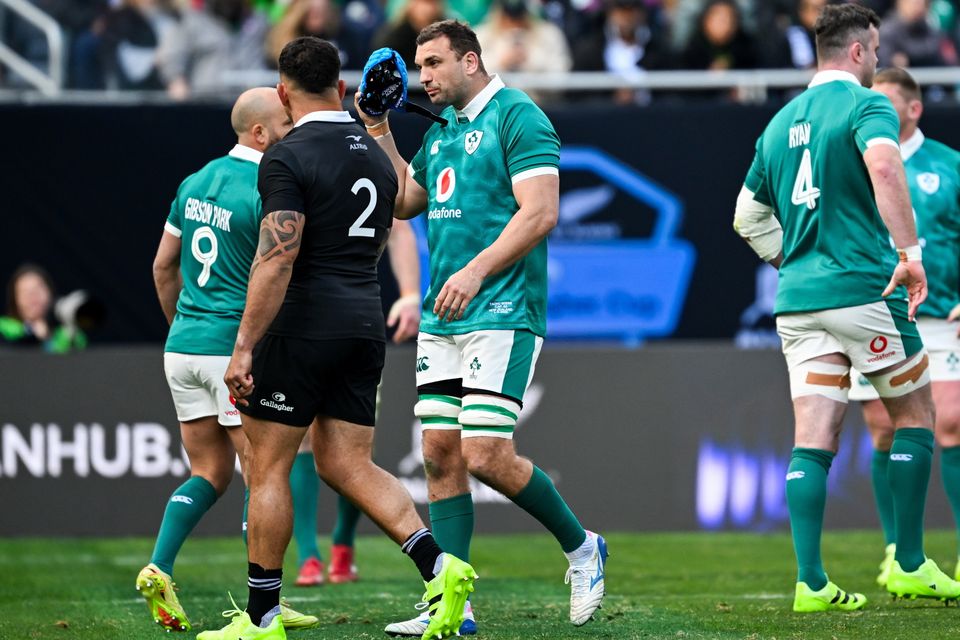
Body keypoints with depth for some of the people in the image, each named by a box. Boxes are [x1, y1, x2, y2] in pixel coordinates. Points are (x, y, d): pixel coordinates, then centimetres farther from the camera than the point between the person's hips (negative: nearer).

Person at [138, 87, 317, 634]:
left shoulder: (196, 183, 11)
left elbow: (164, 266, 17)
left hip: (183, 345, 7)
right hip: (237, 349, -7)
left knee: (210, 472, 14)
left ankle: (160, 568, -4)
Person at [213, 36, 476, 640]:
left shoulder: (288, 159, -11)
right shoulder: (376, 155, 13)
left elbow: (278, 258, -19)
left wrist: (243, 348, -19)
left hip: (304, 324, -7)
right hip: (366, 323, 7)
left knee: (268, 467, 3)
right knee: (347, 464, 9)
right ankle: (438, 566, -10)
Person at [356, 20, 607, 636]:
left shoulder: (517, 117, -8)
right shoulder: (441, 132, 18)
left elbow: (540, 213, -17)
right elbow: (404, 201, 29)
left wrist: (476, 271, -24)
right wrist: (379, 130, 19)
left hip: (501, 314, -8)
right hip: (441, 319, 8)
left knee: (487, 456, -14)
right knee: (440, 454, 2)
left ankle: (581, 547, 9)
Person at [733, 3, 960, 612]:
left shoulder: (781, 122, 16)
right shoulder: (865, 105, -6)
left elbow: (748, 216, 23)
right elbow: (883, 164, -28)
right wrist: (909, 251, -29)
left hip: (799, 302, 6)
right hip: (865, 289, -6)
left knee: (814, 440, 2)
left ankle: (811, 582, -6)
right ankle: (910, 565, 10)